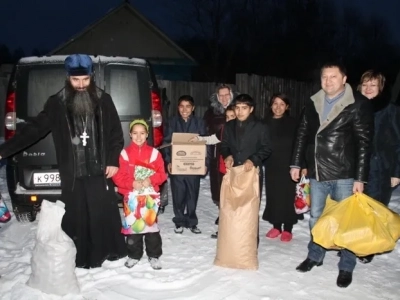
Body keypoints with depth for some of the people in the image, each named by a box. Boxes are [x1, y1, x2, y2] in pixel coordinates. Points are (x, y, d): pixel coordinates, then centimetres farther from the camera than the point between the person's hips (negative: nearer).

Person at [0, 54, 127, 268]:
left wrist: (113, 161, -2)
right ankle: (80, 257, 22)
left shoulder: (103, 100, 3)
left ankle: (109, 250, 28)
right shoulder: (57, 103, 2)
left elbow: (116, 134, 5)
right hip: (72, 174, 0)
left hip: (99, 171, 0)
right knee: (75, 217, 7)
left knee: (105, 213, 8)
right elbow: (34, 129, 2)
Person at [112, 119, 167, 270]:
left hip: (150, 196, 0)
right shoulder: (124, 153, 0)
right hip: (131, 196, 0)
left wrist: (150, 180, -17)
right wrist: (132, 183, -17)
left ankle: (154, 255, 19)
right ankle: (134, 255, 25)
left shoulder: (154, 153, 1)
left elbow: (161, 174, 1)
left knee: (151, 224, 4)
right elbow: (118, 176, -3)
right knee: (132, 226, 8)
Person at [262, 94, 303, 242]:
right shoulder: (266, 123, 6)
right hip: (271, 165, 3)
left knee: (287, 195, 2)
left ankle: (287, 229, 14)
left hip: (287, 165, -3)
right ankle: (276, 226, 22)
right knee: (273, 195, 7)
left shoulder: (292, 123, -3)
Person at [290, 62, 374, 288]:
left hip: (344, 175, -5)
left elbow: (364, 143, -11)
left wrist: (360, 178, -14)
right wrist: (296, 164, 9)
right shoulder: (313, 103, 6)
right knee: (315, 217, 16)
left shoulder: (359, 104, -8)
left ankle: (346, 267, 21)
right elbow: (302, 135, 13)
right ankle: (315, 256, 35)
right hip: (317, 173, 5)